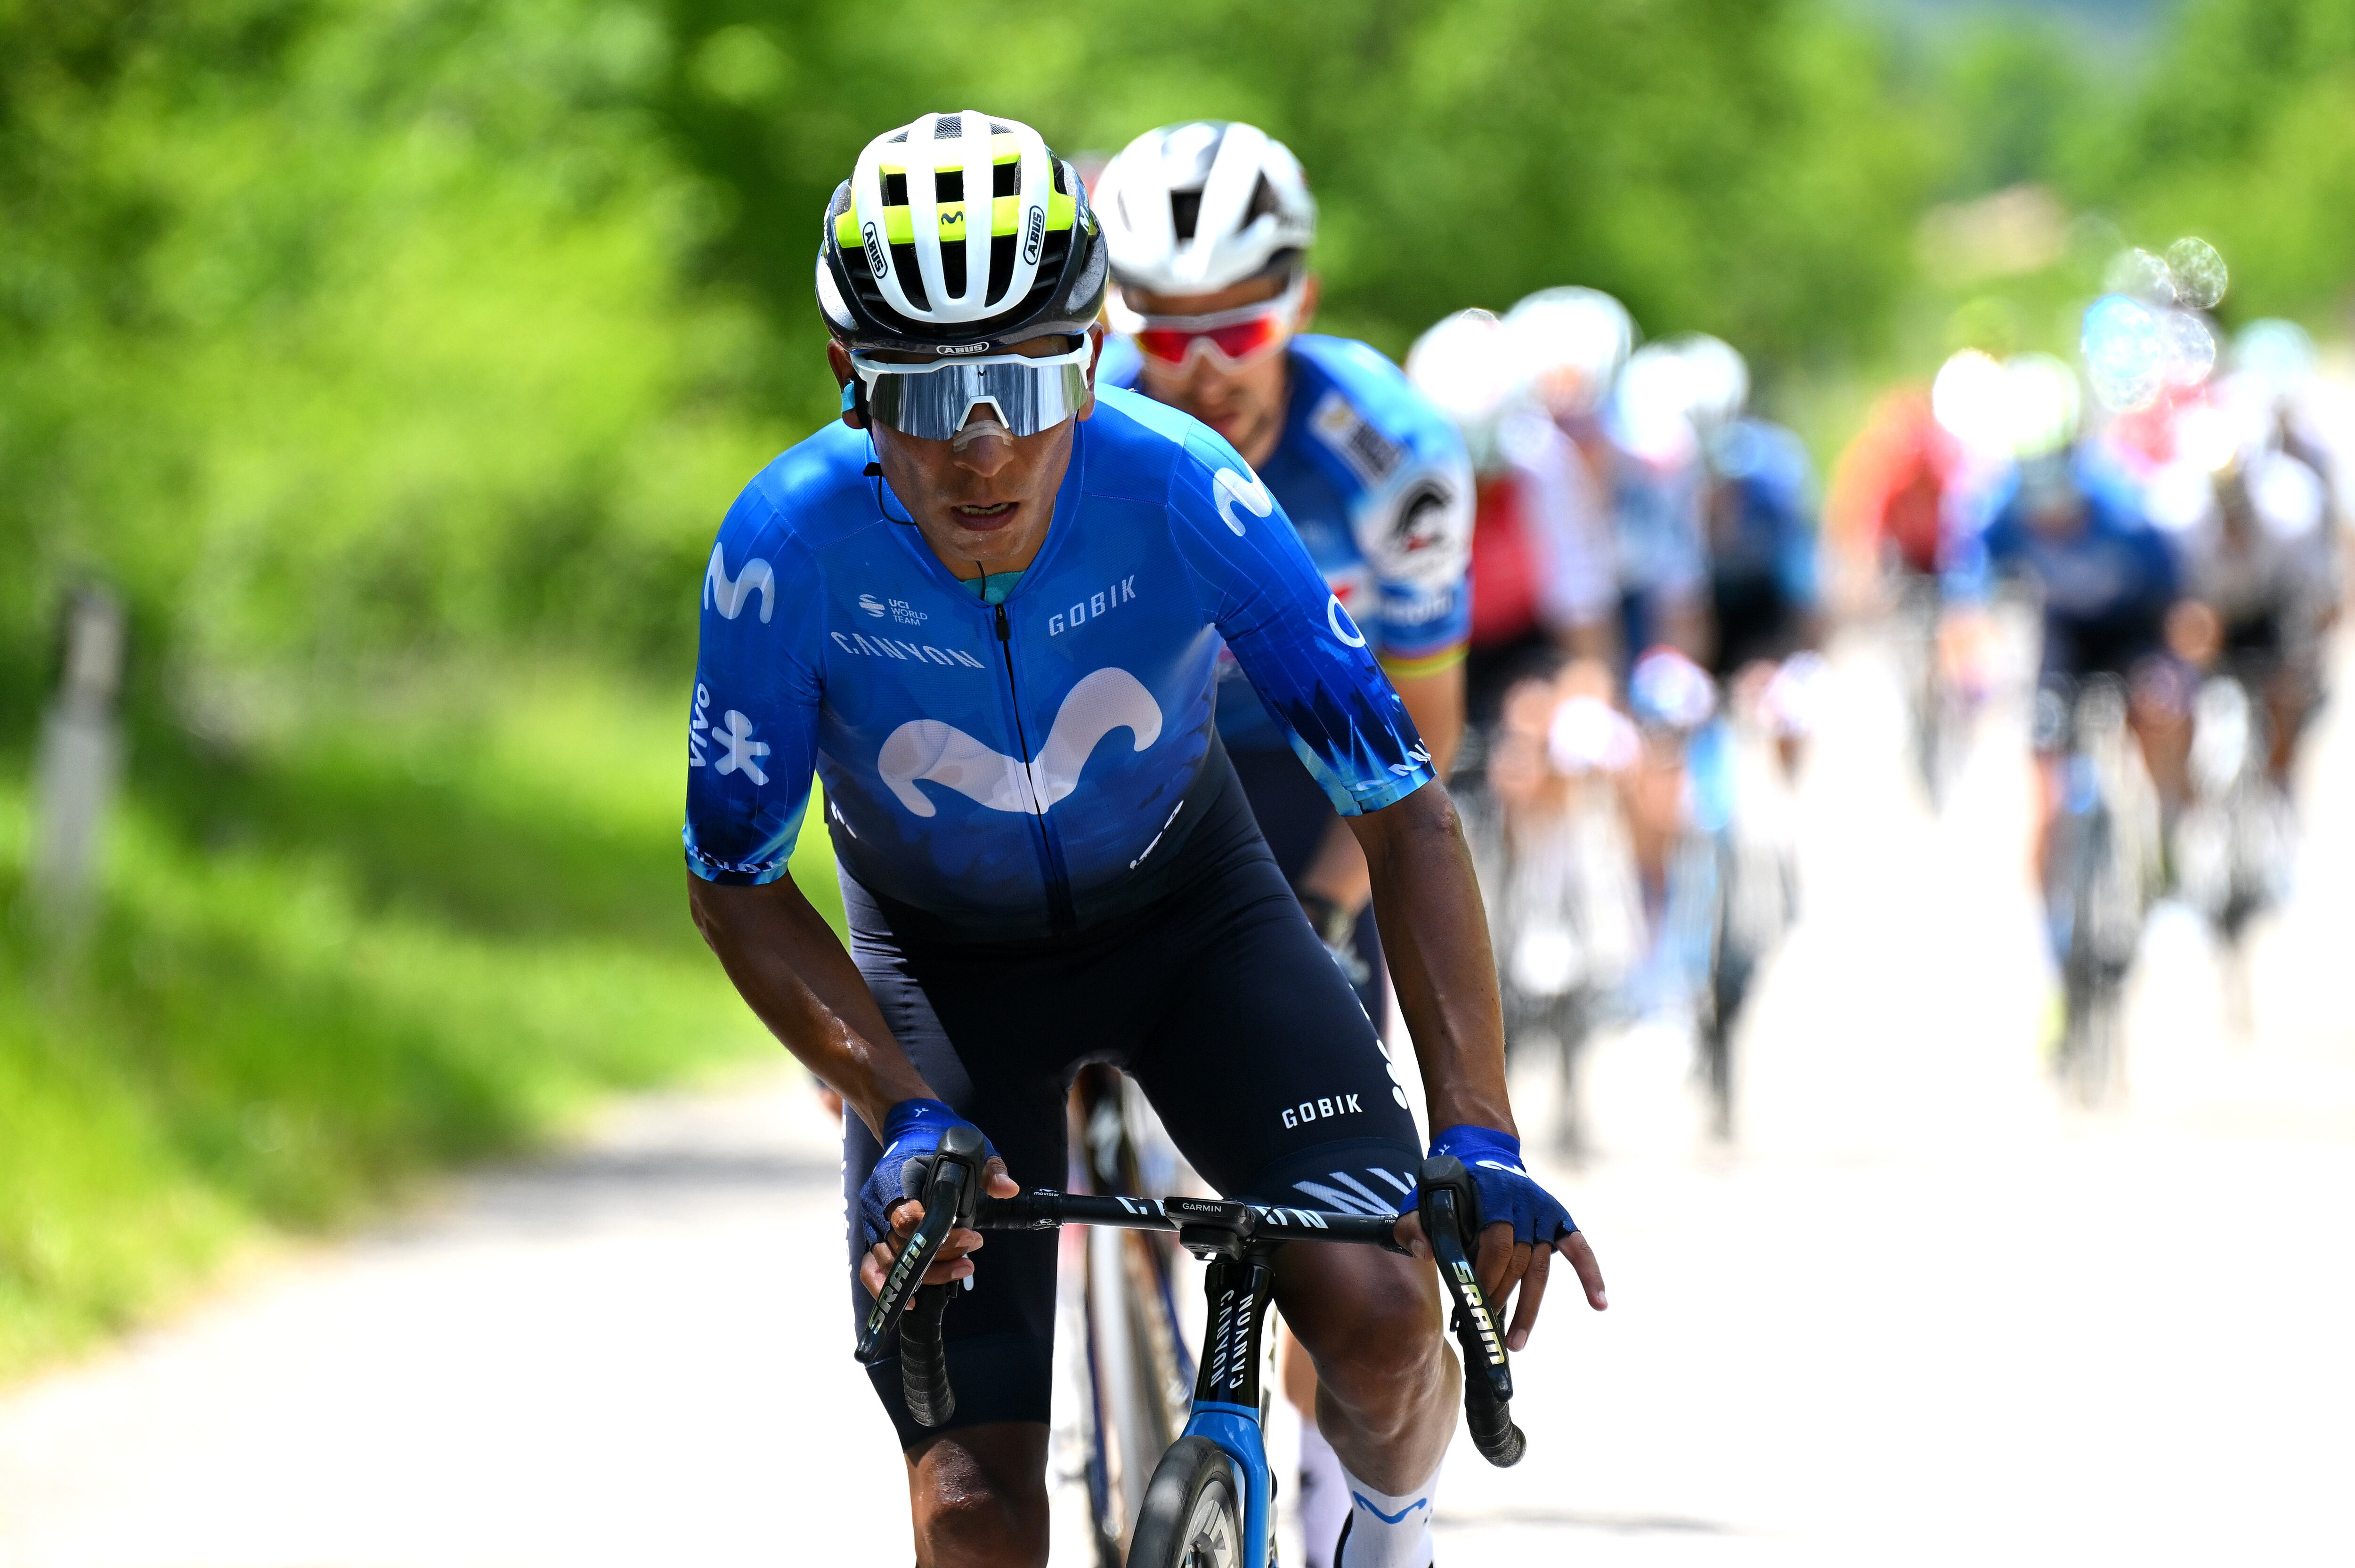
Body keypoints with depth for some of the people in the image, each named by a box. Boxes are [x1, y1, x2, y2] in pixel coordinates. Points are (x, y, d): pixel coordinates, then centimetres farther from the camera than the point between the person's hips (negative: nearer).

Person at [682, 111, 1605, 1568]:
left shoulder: (1180, 492, -30)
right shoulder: (791, 547, -30)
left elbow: (1408, 812, -23)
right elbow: (737, 886, -16)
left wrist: (1479, 1138, -32)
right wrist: (907, 1117, -28)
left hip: (1189, 908, 0)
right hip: (941, 961, 0)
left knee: (1380, 1312, -21)